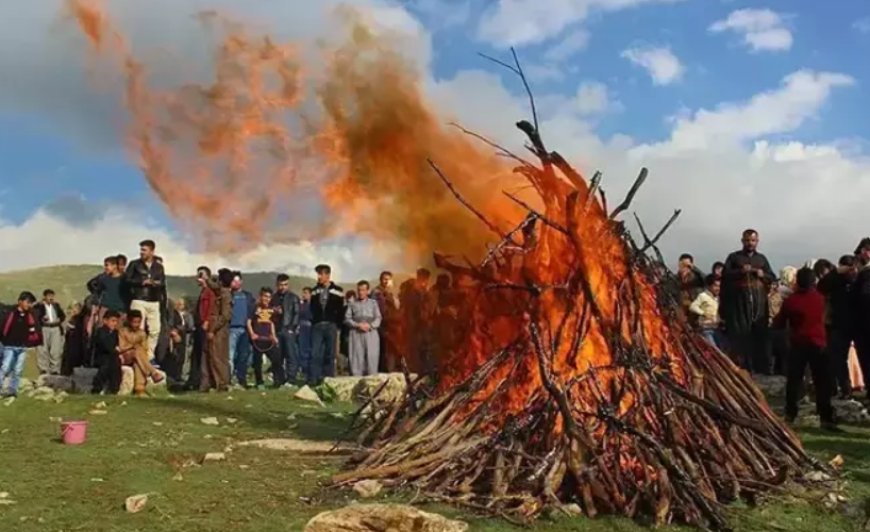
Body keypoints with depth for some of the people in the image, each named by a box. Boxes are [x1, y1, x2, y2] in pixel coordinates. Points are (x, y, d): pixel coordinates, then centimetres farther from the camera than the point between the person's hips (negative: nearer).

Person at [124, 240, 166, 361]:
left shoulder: (159, 266, 12)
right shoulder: (135, 264, 4)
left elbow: (163, 283, 12)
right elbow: (126, 279, -2)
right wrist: (142, 282, -10)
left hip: (154, 302, 3)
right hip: (139, 301, -3)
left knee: (155, 330, 3)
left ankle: (149, 356, 13)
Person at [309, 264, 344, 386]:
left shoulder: (337, 291, 3)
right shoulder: (315, 291, 11)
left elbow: (341, 310, 2)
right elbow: (312, 308, 16)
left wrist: (337, 325, -4)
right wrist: (313, 321, 6)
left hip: (331, 326, -2)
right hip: (317, 326, 2)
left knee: (330, 354, 2)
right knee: (315, 353, -6)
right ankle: (313, 380, -6)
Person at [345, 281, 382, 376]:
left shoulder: (373, 302, 17)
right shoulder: (352, 303, 15)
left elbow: (378, 318, 8)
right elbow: (347, 319, 6)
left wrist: (370, 325, -11)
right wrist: (358, 325, -9)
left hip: (371, 333, 0)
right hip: (356, 333, 0)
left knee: (372, 358, -6)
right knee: (356, 359, -6)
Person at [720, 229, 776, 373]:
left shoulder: (762, 259, 18)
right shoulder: (734, 257, 7)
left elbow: (773, 278, 16)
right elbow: (725, 276, -4)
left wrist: (763, 275, -4)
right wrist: (740, 271, -18)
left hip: (759, 304, 3)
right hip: (739, 303, -3)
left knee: (760, 335, 4)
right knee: (740, 336, -6)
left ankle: (762, 367, 10)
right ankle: (741, 368, -4)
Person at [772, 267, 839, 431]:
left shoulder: (790, 300, -7)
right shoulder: (820, 298, -1)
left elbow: (778, 324, 1)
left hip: (798, 345, 0)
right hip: (818, 344, 0)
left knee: (794, 380, 8)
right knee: (822, 382, 1)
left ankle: (790, 414, 9)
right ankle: (826, 418, -4)